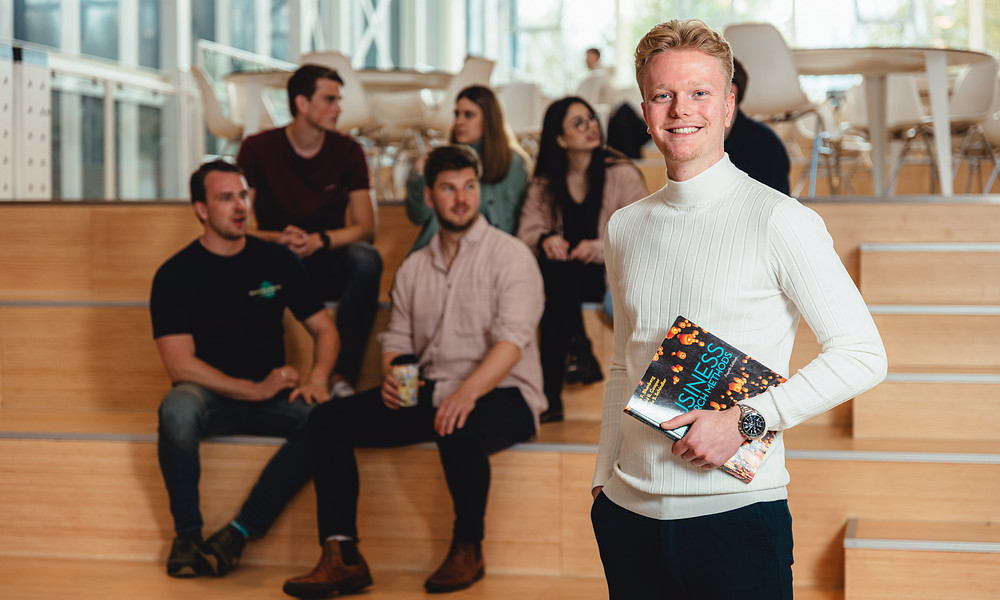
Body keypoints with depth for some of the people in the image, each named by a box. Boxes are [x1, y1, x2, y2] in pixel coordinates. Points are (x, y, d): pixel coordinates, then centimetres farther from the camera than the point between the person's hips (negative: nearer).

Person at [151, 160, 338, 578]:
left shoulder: (277, 261, 6)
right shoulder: (176, 274, -3)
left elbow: (324, 329, 11)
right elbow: (179, 364, -12)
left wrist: (317, 379, -11)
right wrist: (254, 389, -18)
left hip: (271, 393, 3)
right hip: (210, 395, -2)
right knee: (176, 409, -38)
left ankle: (236, 535, -29)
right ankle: (187, 535, -21)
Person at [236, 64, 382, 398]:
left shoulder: (347, 151, 0)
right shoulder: (258, 149, -4)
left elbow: (365, 229, -4)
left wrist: (320, 240, -24)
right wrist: (279, 239, -29)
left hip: (330, 265, 1)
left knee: (366, 258, -32)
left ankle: (343, 376, -32)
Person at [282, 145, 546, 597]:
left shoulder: (510, 256, -4)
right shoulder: (413, 268, 16)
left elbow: (512, 338, -17)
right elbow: (397, 338, 17)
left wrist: (469, 391, -34)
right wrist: (391, 376, -8)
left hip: (500, 395, -6)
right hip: (428, 392, 6)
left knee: (459, 429, -40)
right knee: (327, 420, -11)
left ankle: (468, 547, -14)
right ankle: (341, 556, -18)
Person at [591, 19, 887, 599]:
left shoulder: (779, 221, -8)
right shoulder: (624, 228, 9)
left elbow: (862, 354, -10)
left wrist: (743, 421, -16)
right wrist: (604, 478, 13)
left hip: (736, 512, -4)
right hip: (629, 512, 5)